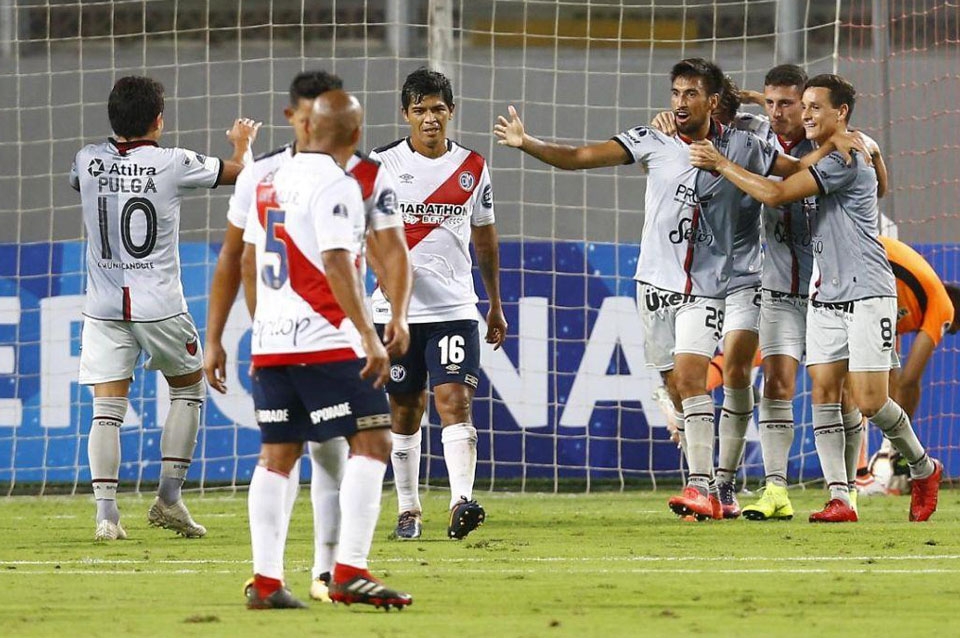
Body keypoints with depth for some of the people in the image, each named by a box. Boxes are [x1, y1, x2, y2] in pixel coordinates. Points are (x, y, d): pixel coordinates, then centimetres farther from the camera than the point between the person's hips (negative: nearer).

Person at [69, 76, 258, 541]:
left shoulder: (91, 160, 0)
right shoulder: (172, 163, -8)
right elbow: (237, 172, 7)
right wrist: (242, 143, 31)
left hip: (104, 306, 2)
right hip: (159, 306, -2)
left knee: (106, 410, 0)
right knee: (188, 391, 18)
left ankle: (106, 512, -12)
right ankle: (168, 499, 13)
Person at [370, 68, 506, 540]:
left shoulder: (473, 168, 8)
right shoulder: (383, 164, 0)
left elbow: (484, 236, 19)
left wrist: (495, 304, 22)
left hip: (455, 307, 0)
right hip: (398, 308, 0)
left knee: (455, 399, -14)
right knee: (405, 410, 7)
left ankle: (461, 504, -25)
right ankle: (408, 509, 18)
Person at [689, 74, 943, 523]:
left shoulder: (846, 160, -16)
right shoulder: (816, 159, 13)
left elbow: (775, 194, -21)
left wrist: (720, 164, -13)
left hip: (867, 294, -9)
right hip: (827, 295, 9)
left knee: (869, 400, -10)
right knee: (824, 392, -4)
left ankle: (923, 469, 15)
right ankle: (839, 498, -6)